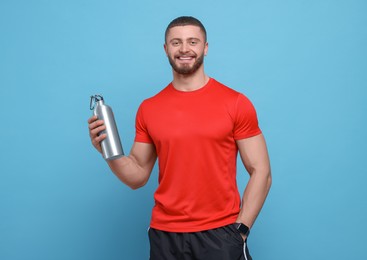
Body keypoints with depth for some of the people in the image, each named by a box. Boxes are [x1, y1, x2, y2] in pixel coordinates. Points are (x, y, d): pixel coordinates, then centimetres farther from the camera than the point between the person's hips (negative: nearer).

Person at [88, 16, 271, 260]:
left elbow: (261, 173, -3)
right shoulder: (149, 109, 4)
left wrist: (239, 230, -9)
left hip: (220, 233, -2)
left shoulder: (236, 104, -5)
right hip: (165, 235, 3)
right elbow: (138, 177, 8)